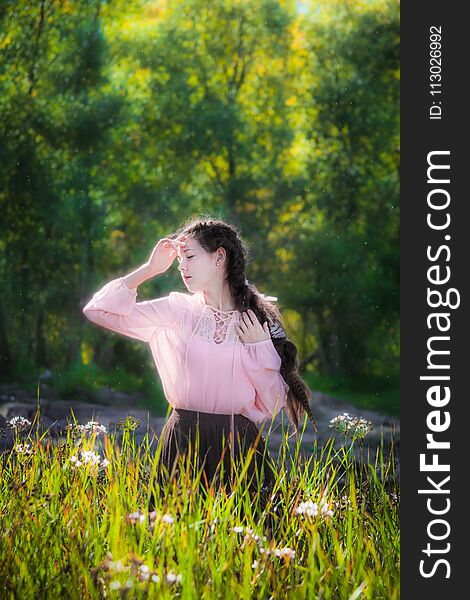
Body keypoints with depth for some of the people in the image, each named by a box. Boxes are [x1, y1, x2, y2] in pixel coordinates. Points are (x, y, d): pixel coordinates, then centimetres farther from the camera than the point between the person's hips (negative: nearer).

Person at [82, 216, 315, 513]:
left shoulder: (259, 320, 3)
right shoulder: (178, 310, 3)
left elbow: (272, 406, 2)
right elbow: (99, 310, -3)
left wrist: (261, 350, -9)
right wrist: (150, 269, -3)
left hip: (239, 444, 0)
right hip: (184, 443, 0)